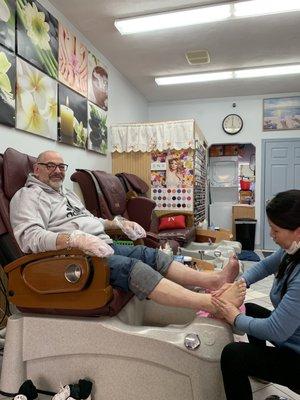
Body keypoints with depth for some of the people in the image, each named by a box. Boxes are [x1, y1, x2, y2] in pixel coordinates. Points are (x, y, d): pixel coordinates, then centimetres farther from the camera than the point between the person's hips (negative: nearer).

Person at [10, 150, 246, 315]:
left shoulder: (67, 193, 26)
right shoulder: (29, 196, -2)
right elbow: (29, 237, -20)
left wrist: (117, 223, 17)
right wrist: (76, 238, -33)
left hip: (103, 246, 9)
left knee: (150, 254, -8)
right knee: (132, 267, -29)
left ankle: (214, 280, -10)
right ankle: (210, 303, -36)